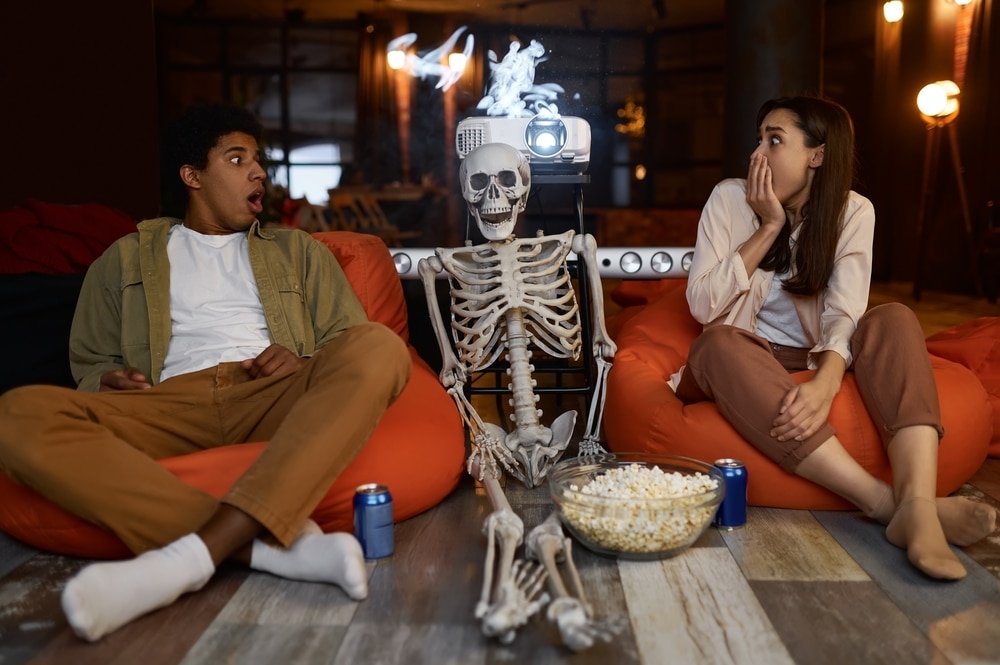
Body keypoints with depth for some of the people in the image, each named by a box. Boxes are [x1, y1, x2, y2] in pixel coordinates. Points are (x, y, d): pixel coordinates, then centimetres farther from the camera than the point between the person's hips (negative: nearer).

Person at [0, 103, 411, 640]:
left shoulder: (298, 250, 26)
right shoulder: (126, 258, 25)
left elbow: (353, 346, 17)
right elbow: (90, 363, 22)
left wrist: (308, 366, -6)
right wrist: (109, 383, -3)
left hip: (275, 402, 0)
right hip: (170, 405, 0)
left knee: (380, 345, -30)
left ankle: (194, 554, -40)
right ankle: (275, 544, -37)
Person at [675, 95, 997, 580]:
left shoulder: (853, 212, -2)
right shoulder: (730, 199, -5)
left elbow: (844, 314, -18)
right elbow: (702, 306, -14)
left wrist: (824, 383, -38)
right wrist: (768, 228, -17)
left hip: (817, 363, 2)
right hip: (745, 363, -1)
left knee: (894, 319, -24)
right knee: (719, 343, -35)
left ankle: (918, 504, -47)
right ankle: (887, 501, -44)